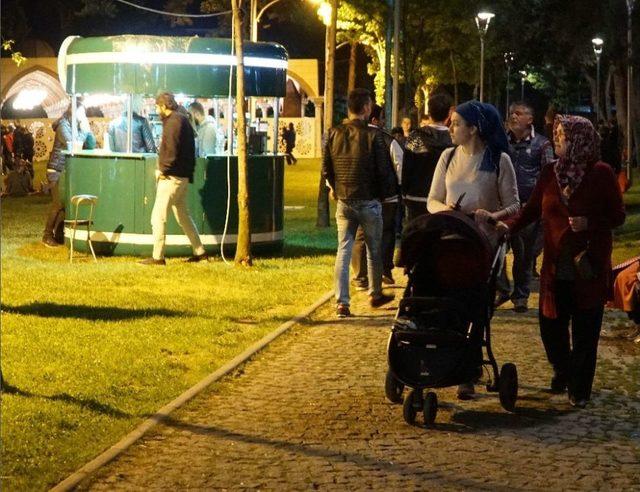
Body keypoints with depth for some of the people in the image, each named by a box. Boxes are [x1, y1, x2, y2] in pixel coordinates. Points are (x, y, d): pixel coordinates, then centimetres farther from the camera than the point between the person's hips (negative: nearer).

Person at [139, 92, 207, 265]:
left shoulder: (174, 121, -12)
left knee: (158, 217, -6)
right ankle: (199, 251, 20)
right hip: (183, 177, 10)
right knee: (182, 215, 18)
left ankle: (158, 256, -5)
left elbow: (172, 150, -21)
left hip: (171, 177, -10)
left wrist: (163, 170, -11)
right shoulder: (182, 119, 17)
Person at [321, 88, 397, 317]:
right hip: (369, 201, -3)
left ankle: (342, 302, -3)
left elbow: (326, 168, 5)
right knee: (374, 250, 14)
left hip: (343, 201, 3)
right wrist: (387, 193, 7)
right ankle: (375, 294, 28)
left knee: (343, 251, 4)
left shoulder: (334, 134, 0)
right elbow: (384, 170, -10)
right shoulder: (373, 135, -13)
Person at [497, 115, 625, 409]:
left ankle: (579, 389, 15)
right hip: (556, 267, 4)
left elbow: (617, 216, -2)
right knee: (551, 326, 8)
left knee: (585, 331, 2)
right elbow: (532, 210, 6)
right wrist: (510, 226, -11)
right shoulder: (551, 173, 6)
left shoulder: (601, 173, -6)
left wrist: (589, 224, -17)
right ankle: (563, 371, 35)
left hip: (589, 266, -4)